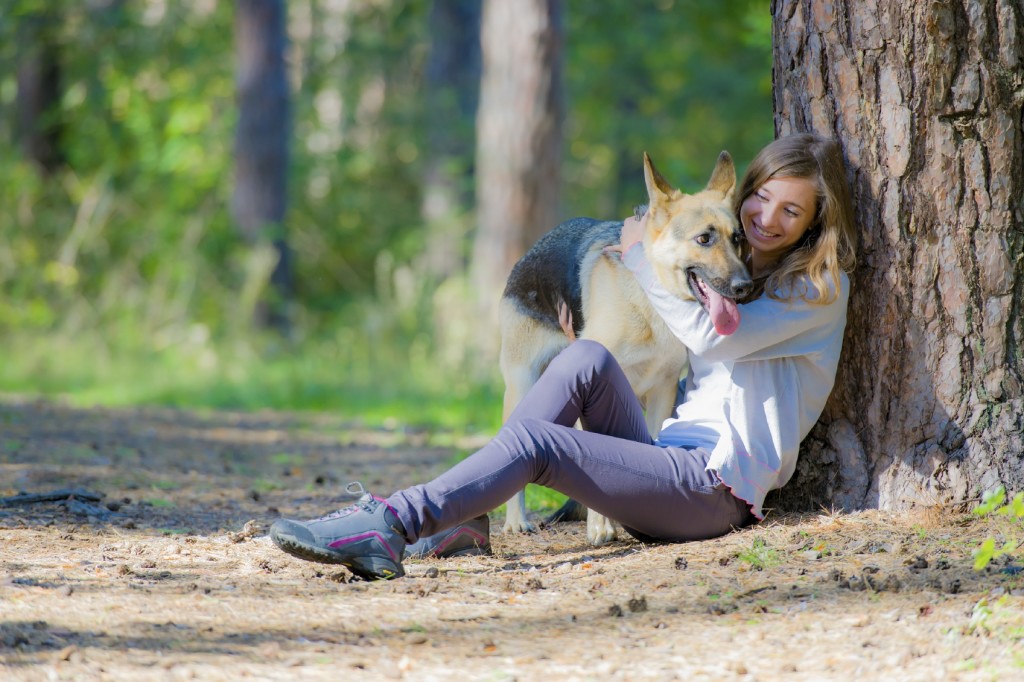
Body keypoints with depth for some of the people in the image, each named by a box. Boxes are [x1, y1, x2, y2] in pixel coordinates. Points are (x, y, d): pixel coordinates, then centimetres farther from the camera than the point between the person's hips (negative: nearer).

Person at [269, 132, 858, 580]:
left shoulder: (821, 288, 1)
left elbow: (711, 336, -12)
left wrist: (642, 257, -2)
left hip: (717, 486, -7)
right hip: (667, 455, 7)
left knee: (536, 441, -25)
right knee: (589, 358, -18)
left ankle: (390, 526, -37)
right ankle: (465, 519, -24)